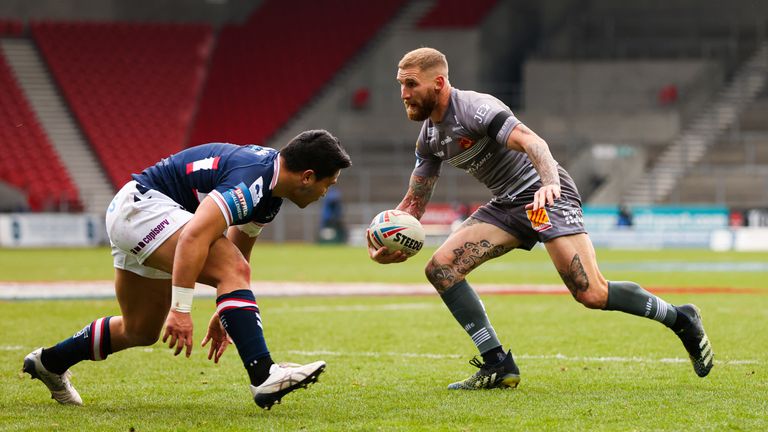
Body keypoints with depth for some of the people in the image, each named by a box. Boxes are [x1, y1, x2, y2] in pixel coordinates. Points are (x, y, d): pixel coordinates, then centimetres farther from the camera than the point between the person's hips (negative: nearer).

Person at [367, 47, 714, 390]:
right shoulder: (429, 137, 8)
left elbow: (532, 142, -32)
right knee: (440, 268, -7)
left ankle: (681, 320, 3)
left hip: (547, 195, -9)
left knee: (592, 294, -20)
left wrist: (549, 184, -51)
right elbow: (415, 201, 13)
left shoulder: (474, 108, -19)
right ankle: (499, 366, -4)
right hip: (507, 205, 9)